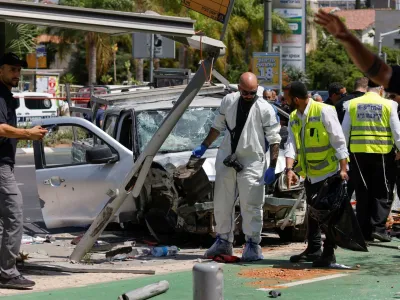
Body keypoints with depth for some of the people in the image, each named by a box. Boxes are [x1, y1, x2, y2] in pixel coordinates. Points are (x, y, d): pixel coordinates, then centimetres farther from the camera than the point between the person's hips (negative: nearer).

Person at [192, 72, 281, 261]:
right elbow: (218, 126, 19)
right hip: (226, 160, 5)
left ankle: (252, 245, 4)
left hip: (252, 163, -5)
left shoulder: (265, 109, -8)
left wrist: (272, 167, -11)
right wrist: (204, 147, 17)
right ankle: (223, 242, 23)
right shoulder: (229, 101, 5)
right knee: (222, 203, 11)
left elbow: (274, 140, -6)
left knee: (251, 205, -4)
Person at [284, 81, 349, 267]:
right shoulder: (294, 118, 5)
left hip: (329, 171, -8)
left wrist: (343, 168, -20)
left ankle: (329, 253, 1)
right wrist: (289, 169, -17)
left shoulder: (324, 111, -16)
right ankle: (313, 250, 26)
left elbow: (339, 140, -16)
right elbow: (291, 144, -2)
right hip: (310, 174, 8)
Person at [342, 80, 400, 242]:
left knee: (363, 193, 9)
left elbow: (344, 131, 4)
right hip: (381, 152, -3)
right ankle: (378, 227, -4)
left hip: (358, 153, 3)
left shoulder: (353, 104, 3)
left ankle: (365, 231, 11)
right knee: (382, 193, 7)